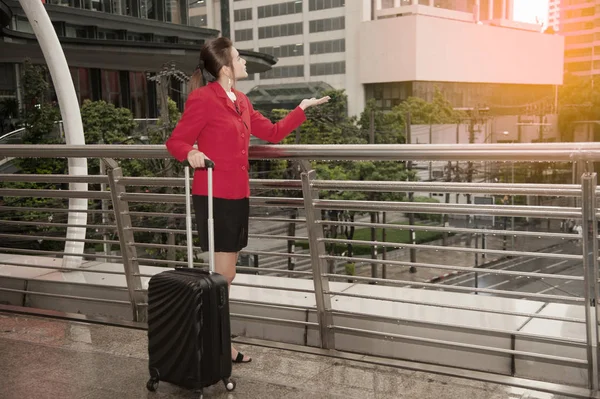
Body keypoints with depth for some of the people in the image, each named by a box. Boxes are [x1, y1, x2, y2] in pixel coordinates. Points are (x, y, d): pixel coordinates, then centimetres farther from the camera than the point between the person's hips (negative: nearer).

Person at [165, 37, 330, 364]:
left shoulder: (241, 102, 14)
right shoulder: (202, 99, -11)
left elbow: (272, 133, 22)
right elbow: (176, 141, -10)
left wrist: (301, 110, 24)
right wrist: (191, 154, -31)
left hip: (238, 196, 9)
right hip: (213, 197, -8)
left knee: (225, 273, 13)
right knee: (224, 275, -5)